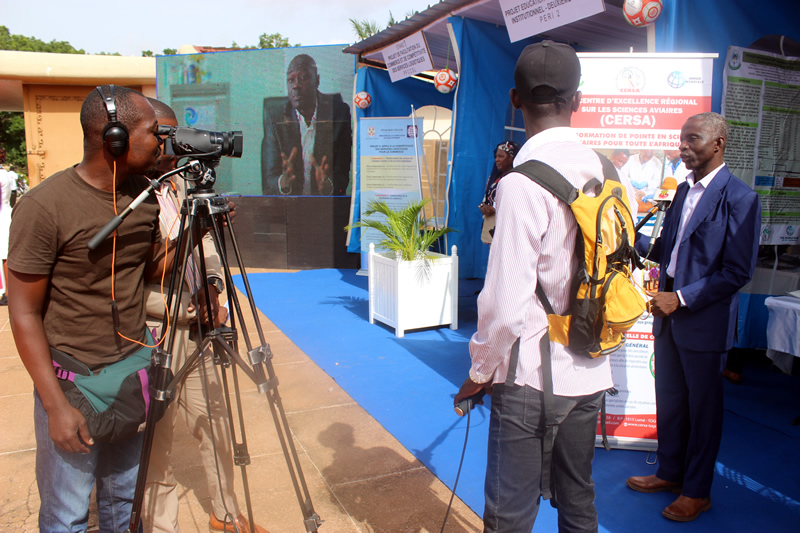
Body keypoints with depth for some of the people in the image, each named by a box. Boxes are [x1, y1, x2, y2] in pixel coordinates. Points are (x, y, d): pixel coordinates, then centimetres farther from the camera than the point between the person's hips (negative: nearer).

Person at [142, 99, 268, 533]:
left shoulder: (181, 186, 8)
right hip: (151, 335, -6)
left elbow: (204, 241, 13)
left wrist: (212, 285, -5)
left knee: (215, 423, 15)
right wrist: (185, 308, -17)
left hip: (193, 325, 7)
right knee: (157, 440, 6)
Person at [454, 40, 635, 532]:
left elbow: (507, 303, -23)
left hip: (531, 375, -7)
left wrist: (481, 371, -7)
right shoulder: (602, 170, 1)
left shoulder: (522, 183, -20)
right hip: (590, 370, 7)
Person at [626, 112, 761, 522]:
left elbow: (738, 272, -17)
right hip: (669, 315, 7)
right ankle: (670, 473, 36)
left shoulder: (739, 198, -14)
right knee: (669, 400, 18)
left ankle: (697, 491, 26)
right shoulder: (684, 190, 10)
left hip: (704, 322, -7)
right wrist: (632, 236, -3)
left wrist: (682, 298, -20)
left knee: (702, 407, 9)